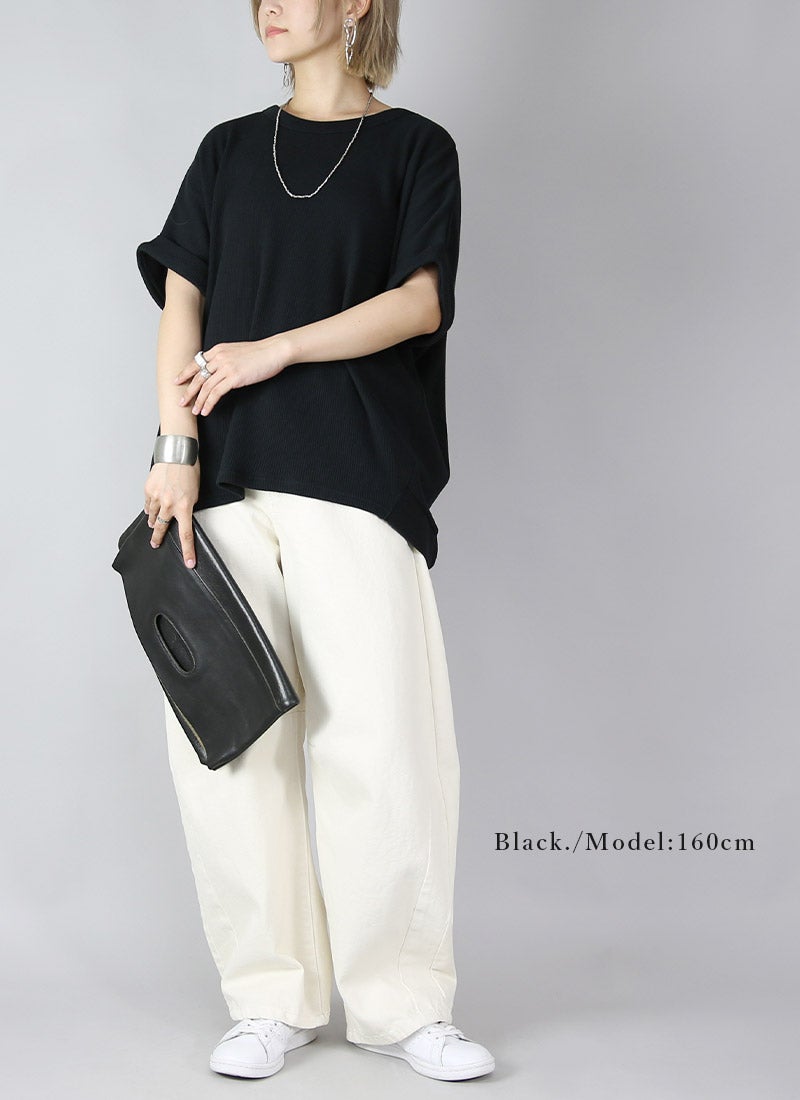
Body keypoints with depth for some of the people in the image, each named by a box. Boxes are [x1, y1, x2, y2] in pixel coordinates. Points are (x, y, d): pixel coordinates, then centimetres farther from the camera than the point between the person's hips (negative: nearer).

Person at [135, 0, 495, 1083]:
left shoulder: (414, 147, 12)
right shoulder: (229, 150, 20)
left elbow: (421, 301, -1)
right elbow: (181, 301, 10)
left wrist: (274, 350, -8)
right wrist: (175, 444, -3)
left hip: (356, 476, -3)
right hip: (229, 478, 3)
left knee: (380, 734, -8)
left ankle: (401, 1001, 6)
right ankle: (273, 998, 10)